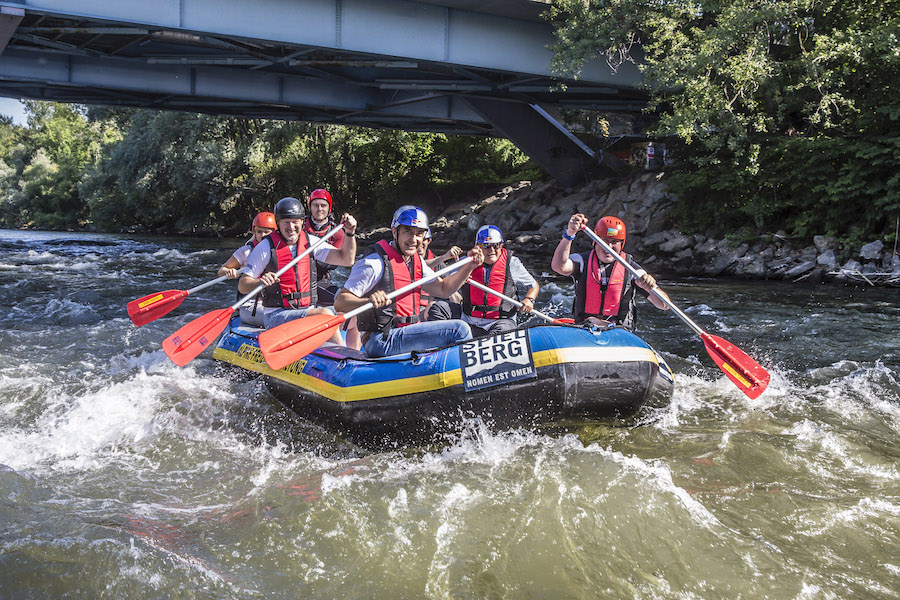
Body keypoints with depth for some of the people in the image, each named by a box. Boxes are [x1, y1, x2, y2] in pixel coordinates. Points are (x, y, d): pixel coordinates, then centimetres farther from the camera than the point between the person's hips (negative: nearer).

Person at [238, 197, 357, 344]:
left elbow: (346, 259, 4)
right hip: (276, 315, -5)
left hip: (308, 310, 6)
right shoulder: (266, 247, -6)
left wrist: (350, 233, -9)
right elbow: (242, 285, -7)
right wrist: (261, 282, -27)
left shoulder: (310, 242, 7)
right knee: (325, 314, -29)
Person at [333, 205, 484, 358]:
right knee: (459, 329, -16)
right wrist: (368, 301, -35)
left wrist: (469, 266, 4)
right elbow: (339, 302, -15)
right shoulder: (376, 263, -13)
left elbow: (443, 289, 17)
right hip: (382, 341, -9)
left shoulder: (416, 261, 14)